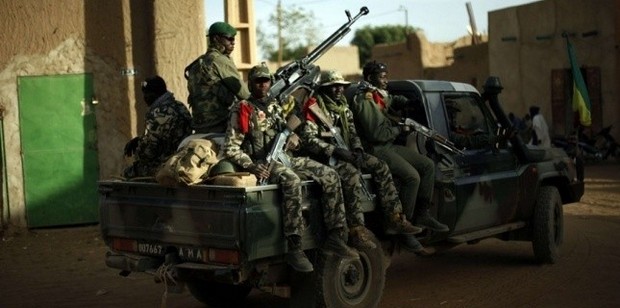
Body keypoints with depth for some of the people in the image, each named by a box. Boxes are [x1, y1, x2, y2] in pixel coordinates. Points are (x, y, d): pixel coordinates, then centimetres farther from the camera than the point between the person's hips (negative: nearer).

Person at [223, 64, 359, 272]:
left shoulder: (276, 106, 19)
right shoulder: (242, 111, -2)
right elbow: (230, 149, -8)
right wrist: (251, 166, -20)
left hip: (285, 159, 7)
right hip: (263, 164, -7)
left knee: (330, 175, -8)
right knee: (291, 181, -38)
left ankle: (335, 237, -8)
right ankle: (294, 249, -38)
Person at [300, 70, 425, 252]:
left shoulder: (343, 106, 15)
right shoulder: (314, 107, -8)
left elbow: (353, 133, 16)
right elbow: (309, 139, -17)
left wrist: (357, 150, -6)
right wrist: (336, 151, -24)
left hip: (344, 152, 8)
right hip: (325, 155, -8)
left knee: (381, 167, -8)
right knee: (352, 174, -35)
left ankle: (394, 219, -9)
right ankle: (356, 228, -31)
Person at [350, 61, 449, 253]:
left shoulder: (381, 95, 12)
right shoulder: (364, 101, -16)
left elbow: (396, 101, 34)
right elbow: (374, 133, -23)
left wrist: (406, 103, 10)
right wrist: (399, 129, -11)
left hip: (389, 145, 10)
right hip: (375, 149, -10)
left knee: (428, 165, 6)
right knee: (412, 176, -25)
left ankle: (422, 215, 8)